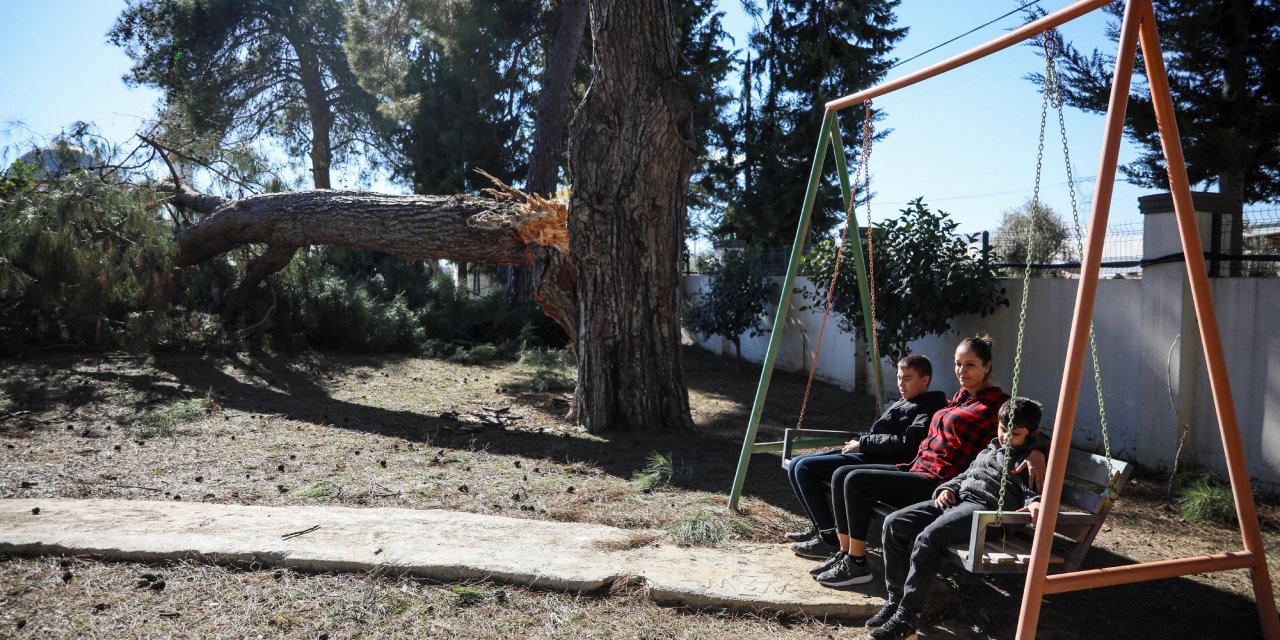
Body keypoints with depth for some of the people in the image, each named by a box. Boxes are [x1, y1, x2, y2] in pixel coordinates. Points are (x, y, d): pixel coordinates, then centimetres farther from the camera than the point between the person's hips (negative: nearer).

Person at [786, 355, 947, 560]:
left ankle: (829, 538, -15)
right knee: (796, 465, 6)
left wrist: (862, 443, -12)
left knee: (804, 468, -20)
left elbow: (906, 443, -19)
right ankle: (819, 527, 13)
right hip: (864, 454, 10)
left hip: (878, 463, -10)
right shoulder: (901, 404, 24)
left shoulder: (928, 408, -6)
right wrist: (857, 441, 6)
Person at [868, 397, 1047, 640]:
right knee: (894, 523, -10)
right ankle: (895, 600, -4)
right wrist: (947, 488, 12)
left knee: (928, 538, -31)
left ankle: (906, 617, -24)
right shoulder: (989, 450, 30)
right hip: (956, 499, 8)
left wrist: (1035, 502, -30)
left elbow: (1036, 490, -6)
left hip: (986, 508, -8)